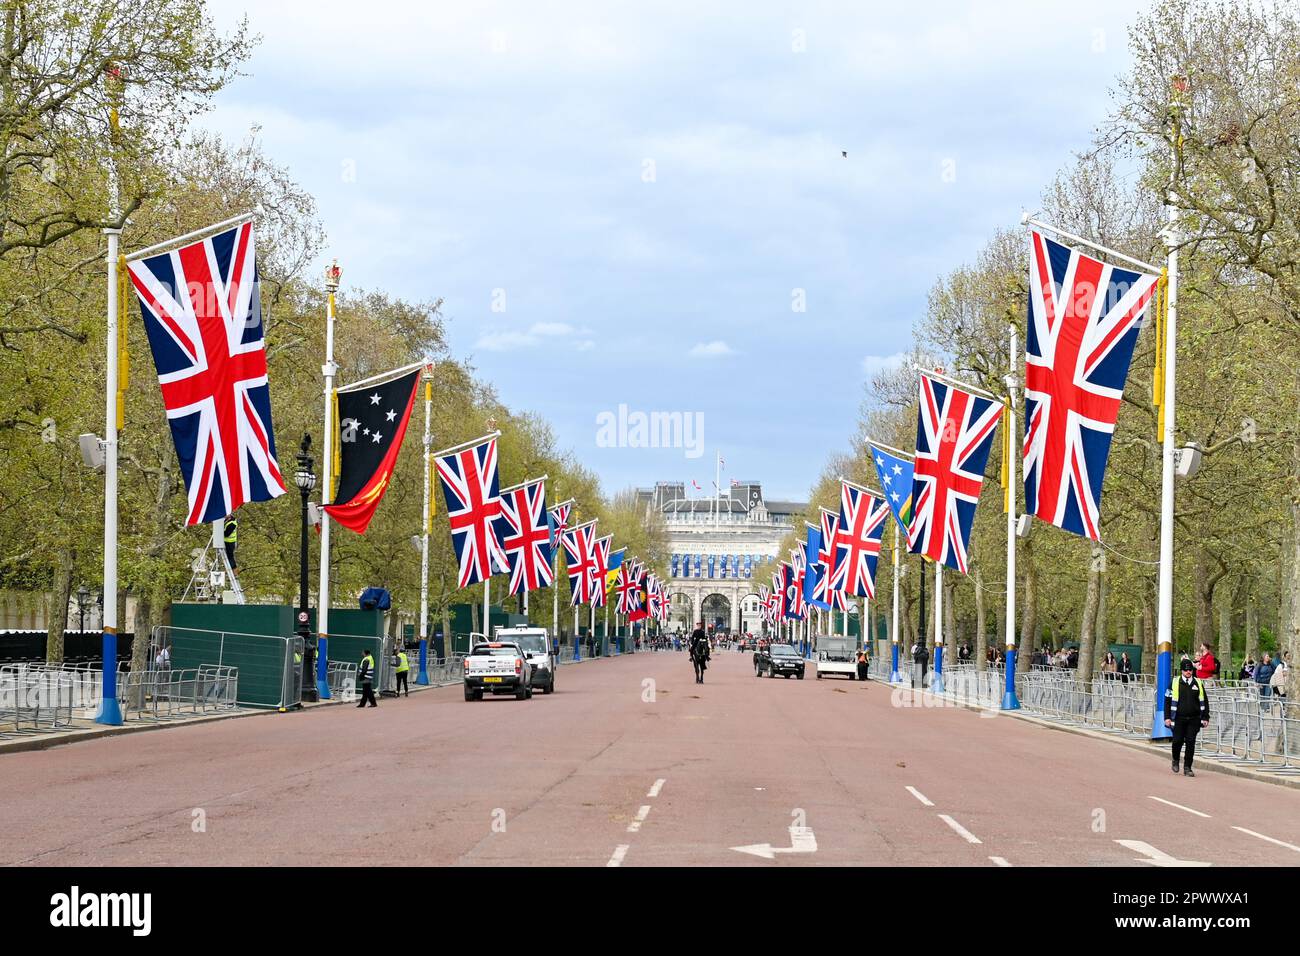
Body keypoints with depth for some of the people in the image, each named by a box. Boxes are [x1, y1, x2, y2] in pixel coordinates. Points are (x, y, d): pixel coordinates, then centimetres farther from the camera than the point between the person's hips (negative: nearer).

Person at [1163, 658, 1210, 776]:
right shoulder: (1175, 683, 1)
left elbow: (1204, 701, 12)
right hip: (1179, 718, -1)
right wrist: (1167, 717, -4)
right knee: (1178, 741, -1)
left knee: (1191, 742, -3)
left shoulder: (1198, 683, 7)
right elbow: (1168, 700, 2)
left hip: (1194, 719, 1)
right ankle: (1175, 760, 28)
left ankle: (1187, 767, 5)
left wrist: (1205, 718, 7)